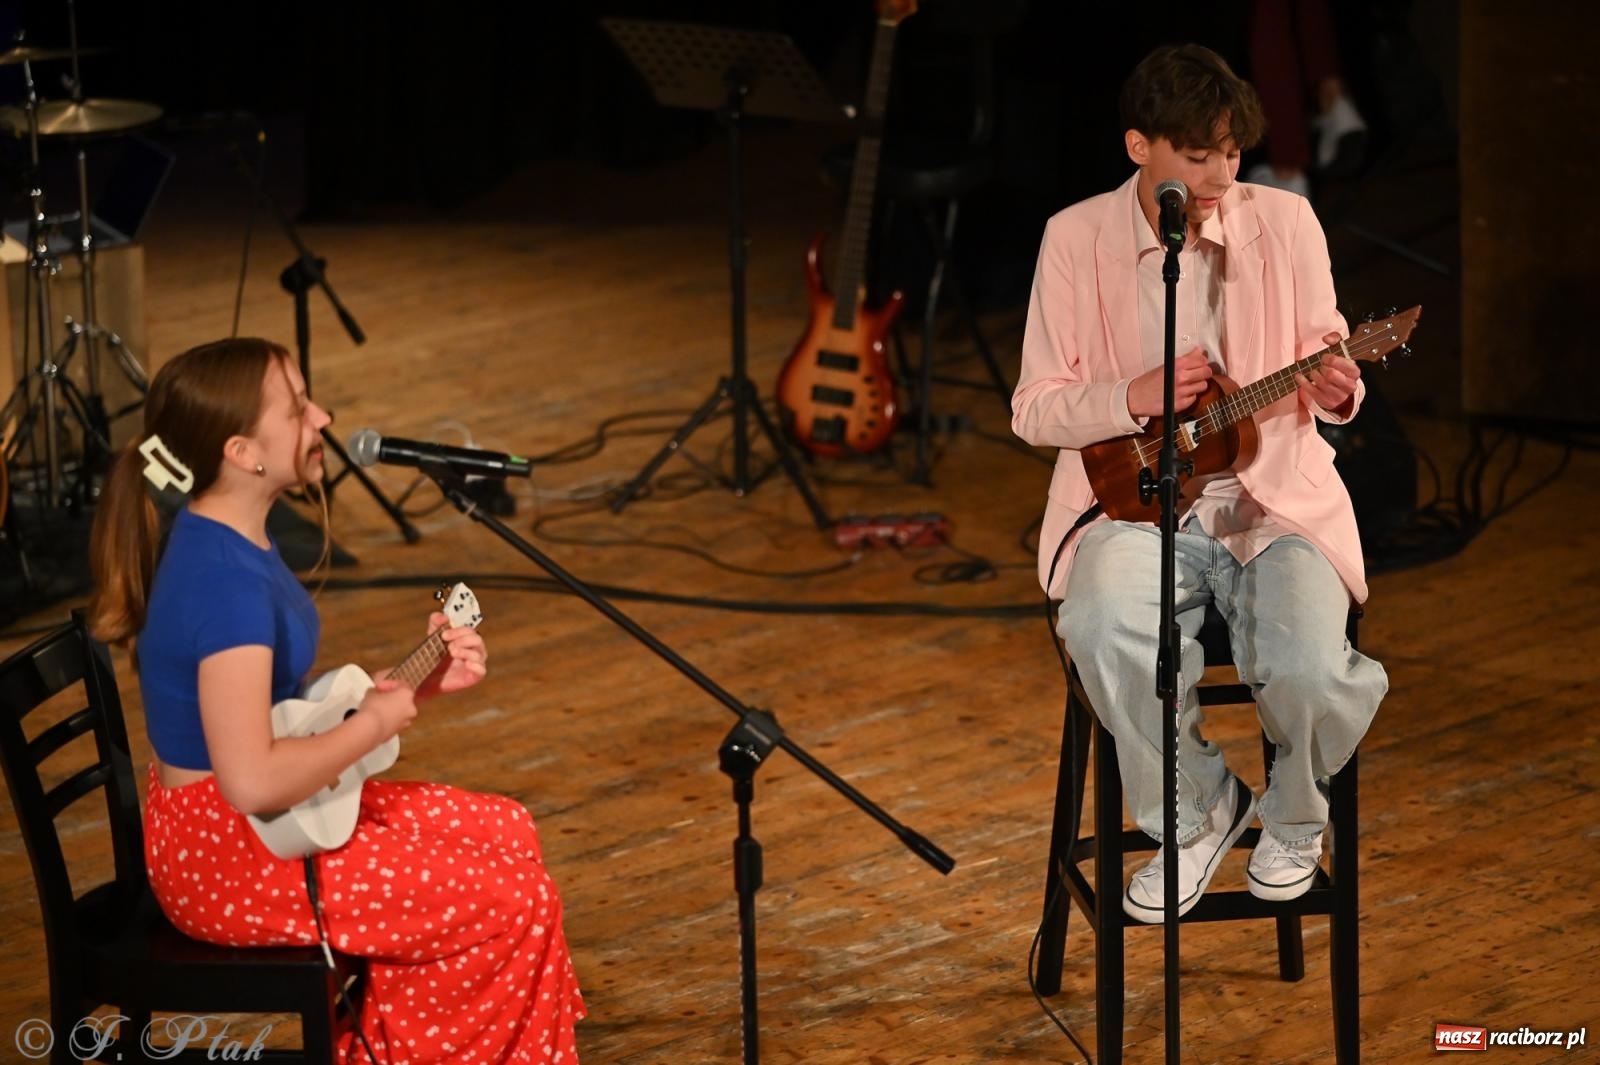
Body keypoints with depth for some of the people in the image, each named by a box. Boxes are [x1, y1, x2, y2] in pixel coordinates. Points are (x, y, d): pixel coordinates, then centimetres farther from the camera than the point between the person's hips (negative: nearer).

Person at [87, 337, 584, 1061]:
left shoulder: (235, 542, 5)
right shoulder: (225, 580, -27)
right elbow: (254, 781, -33)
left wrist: (417, 683, 1)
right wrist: (375, 722, -19)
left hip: (249, 818, 10)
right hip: (225, 859, -10)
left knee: (506, 833, 14)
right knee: (513, 904, -8)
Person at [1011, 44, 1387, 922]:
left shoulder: (1284, 222, 3)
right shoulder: (1075, 238, 0)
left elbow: (1324, 368, 11)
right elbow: (1033, 409, 2)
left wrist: (1335, 389, -14)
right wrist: (1136, 396, -16)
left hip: (1275, 495, 1)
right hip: (1137, 498, -1)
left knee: (1307, 670, -28)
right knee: (1102, 627, -35)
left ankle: (1293, 815, 10)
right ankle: (1196, 815, -7)